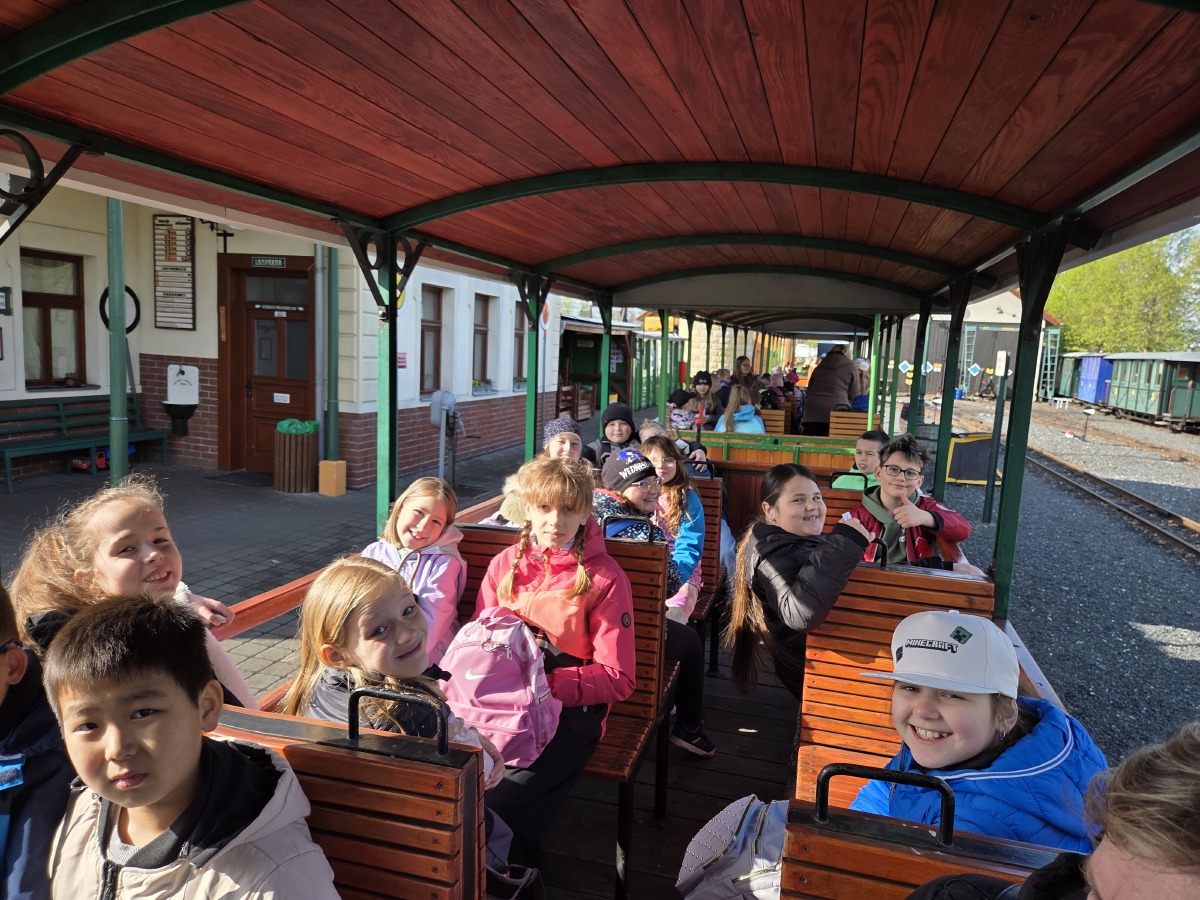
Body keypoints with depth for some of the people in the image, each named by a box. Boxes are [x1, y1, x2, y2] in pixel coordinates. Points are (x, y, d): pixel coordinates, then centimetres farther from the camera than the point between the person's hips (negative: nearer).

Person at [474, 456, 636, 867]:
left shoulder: (606, 578, -5)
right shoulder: (505, 564, 7)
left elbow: (617, 678, -6)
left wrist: (545, 685, -18)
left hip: (570, 711, -3)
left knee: (499, 802, -24)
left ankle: (516, 870, 9)